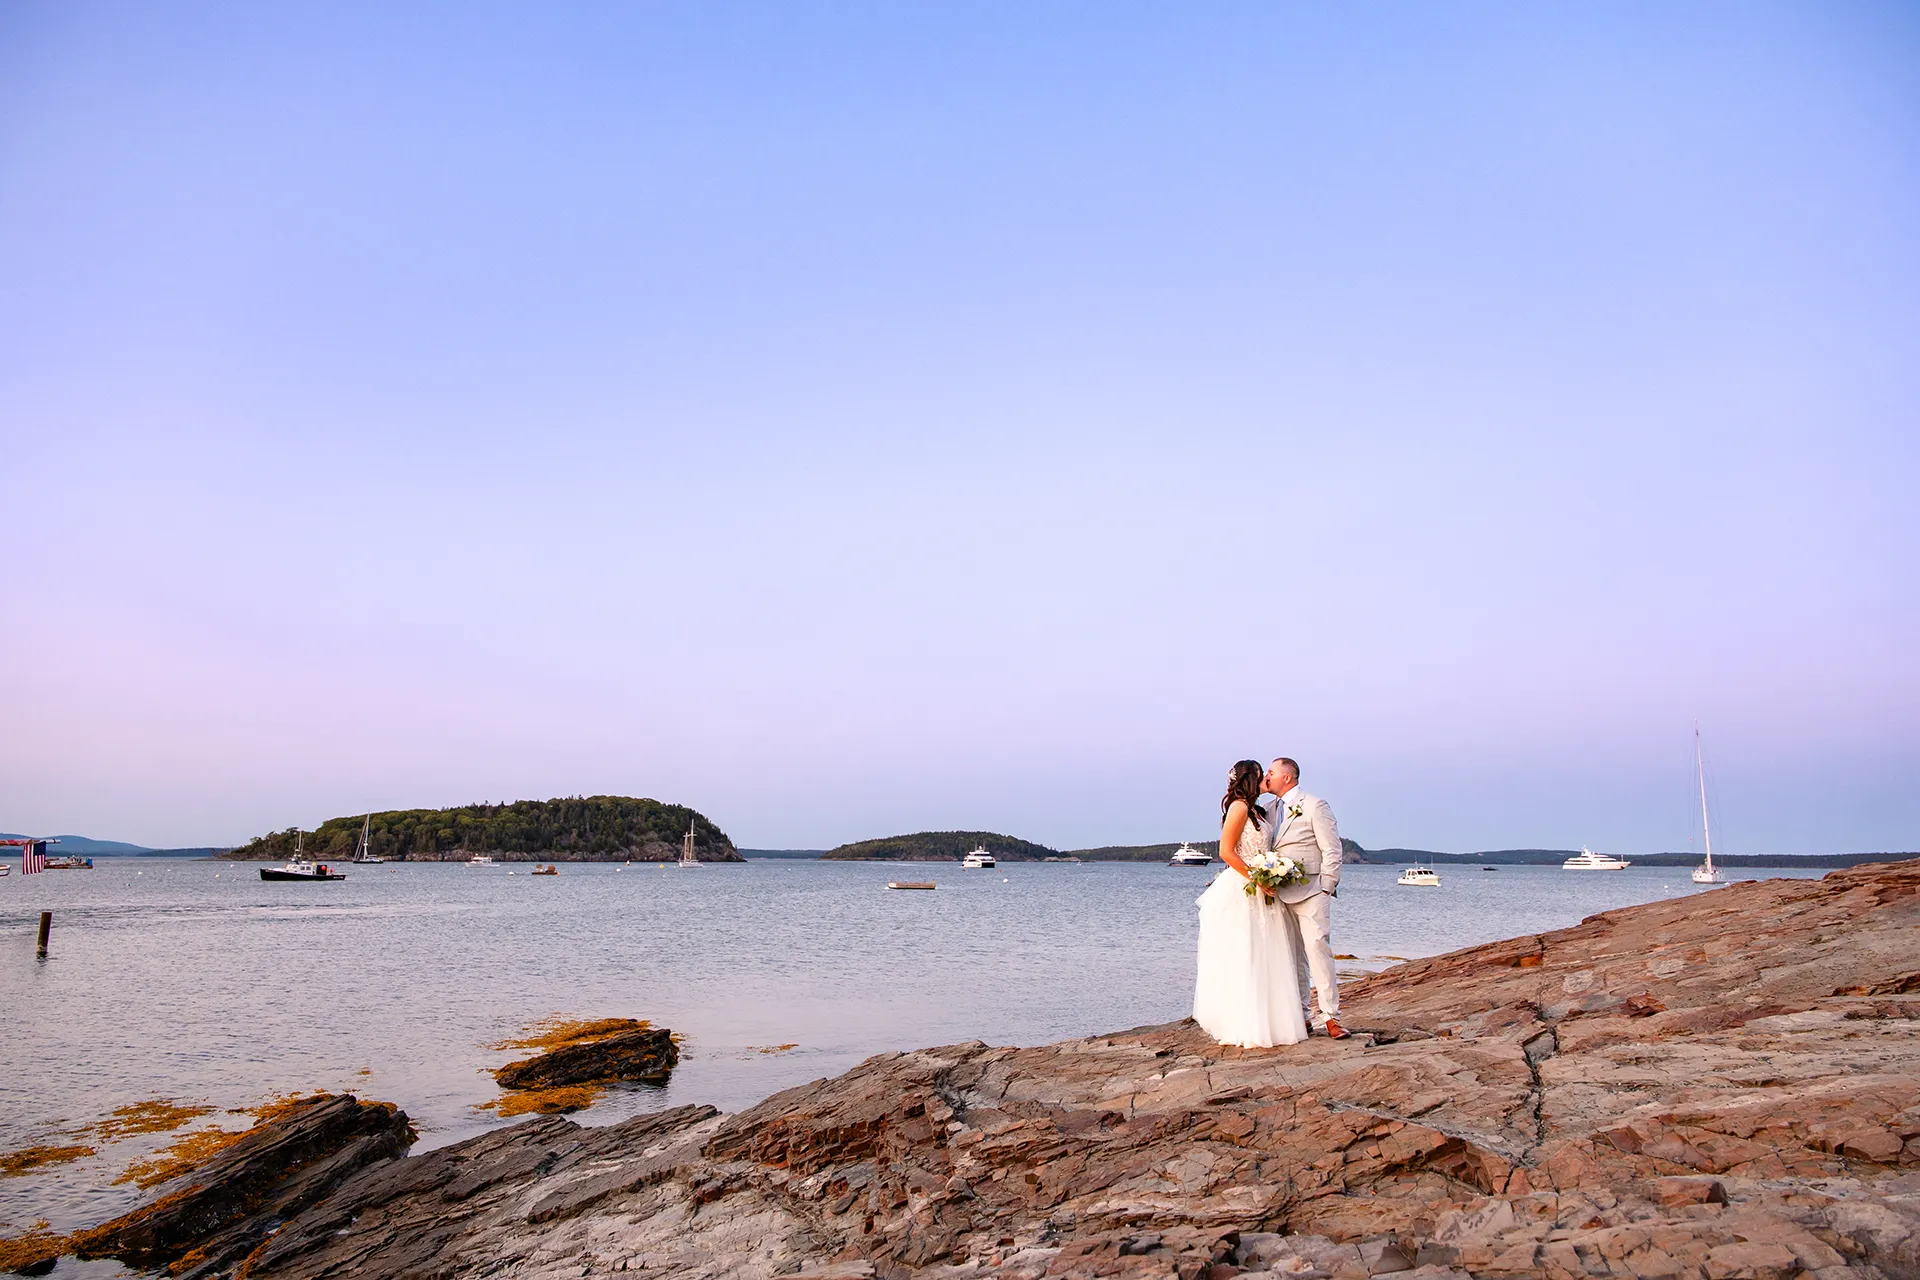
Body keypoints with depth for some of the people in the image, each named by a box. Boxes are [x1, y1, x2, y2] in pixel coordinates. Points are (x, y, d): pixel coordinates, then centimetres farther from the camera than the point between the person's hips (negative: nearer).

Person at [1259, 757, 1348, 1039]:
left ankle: (1329, 1016, -8)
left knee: (1318, 950, -11)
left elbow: (1332, 851, -6)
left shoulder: (1315, 806, -4)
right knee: (1293, 956, 8)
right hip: (1281, 895, 6)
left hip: (1311, 893, -6)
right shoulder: (1271, 811, 15)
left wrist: (1325, 889, -11)